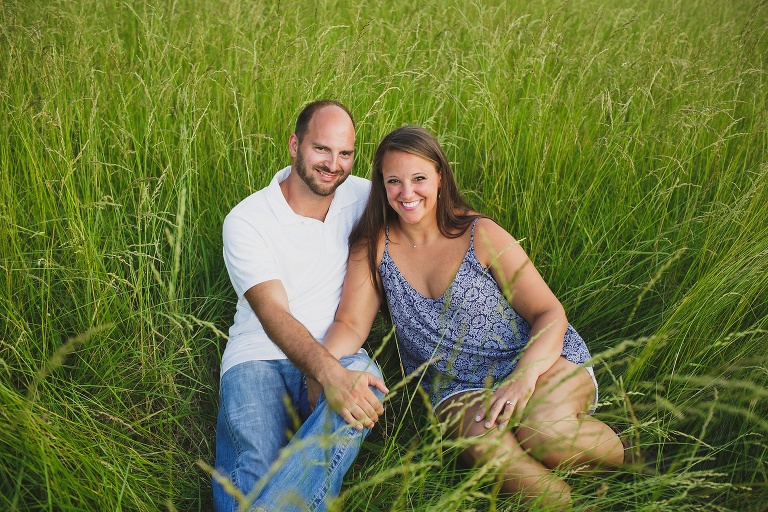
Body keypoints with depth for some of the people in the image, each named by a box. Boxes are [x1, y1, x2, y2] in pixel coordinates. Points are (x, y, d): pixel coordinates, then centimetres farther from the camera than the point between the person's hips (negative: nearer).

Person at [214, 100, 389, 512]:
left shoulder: (361, 196, 8)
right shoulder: (246, 220, -4)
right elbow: (274, 315, -16)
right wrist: (329, 373, -35)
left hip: (339, 356, 2)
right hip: (260, 356, -2)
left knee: (361, 396, -35)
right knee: (255, 466, -34)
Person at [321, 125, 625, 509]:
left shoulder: (481, 235, -6)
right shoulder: (374, 246, 0)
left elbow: (550, 313, -8)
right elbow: (350, 323, -6)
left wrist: (524, 376, -27)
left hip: (539, 360, -1)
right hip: (459, 388, 2)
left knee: (543, 431, -33)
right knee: (484, 442, -32)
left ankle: (621, 453, 0)